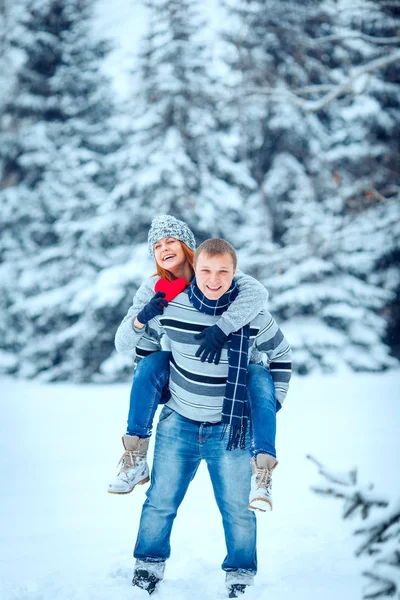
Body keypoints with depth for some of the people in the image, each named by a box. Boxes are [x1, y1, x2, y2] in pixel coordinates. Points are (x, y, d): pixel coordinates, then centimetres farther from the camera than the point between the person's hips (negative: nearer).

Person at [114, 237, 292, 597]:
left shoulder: (254, 316, -14)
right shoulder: (170, 308, -12)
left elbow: (281, 357, 5)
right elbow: (140, 343, 8)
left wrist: (270, 406, 6)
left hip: (230, 429, -1)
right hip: (178, 424, 1)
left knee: (237, 509, 7)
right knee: (160, 502, 10)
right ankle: (148, 567, 28)